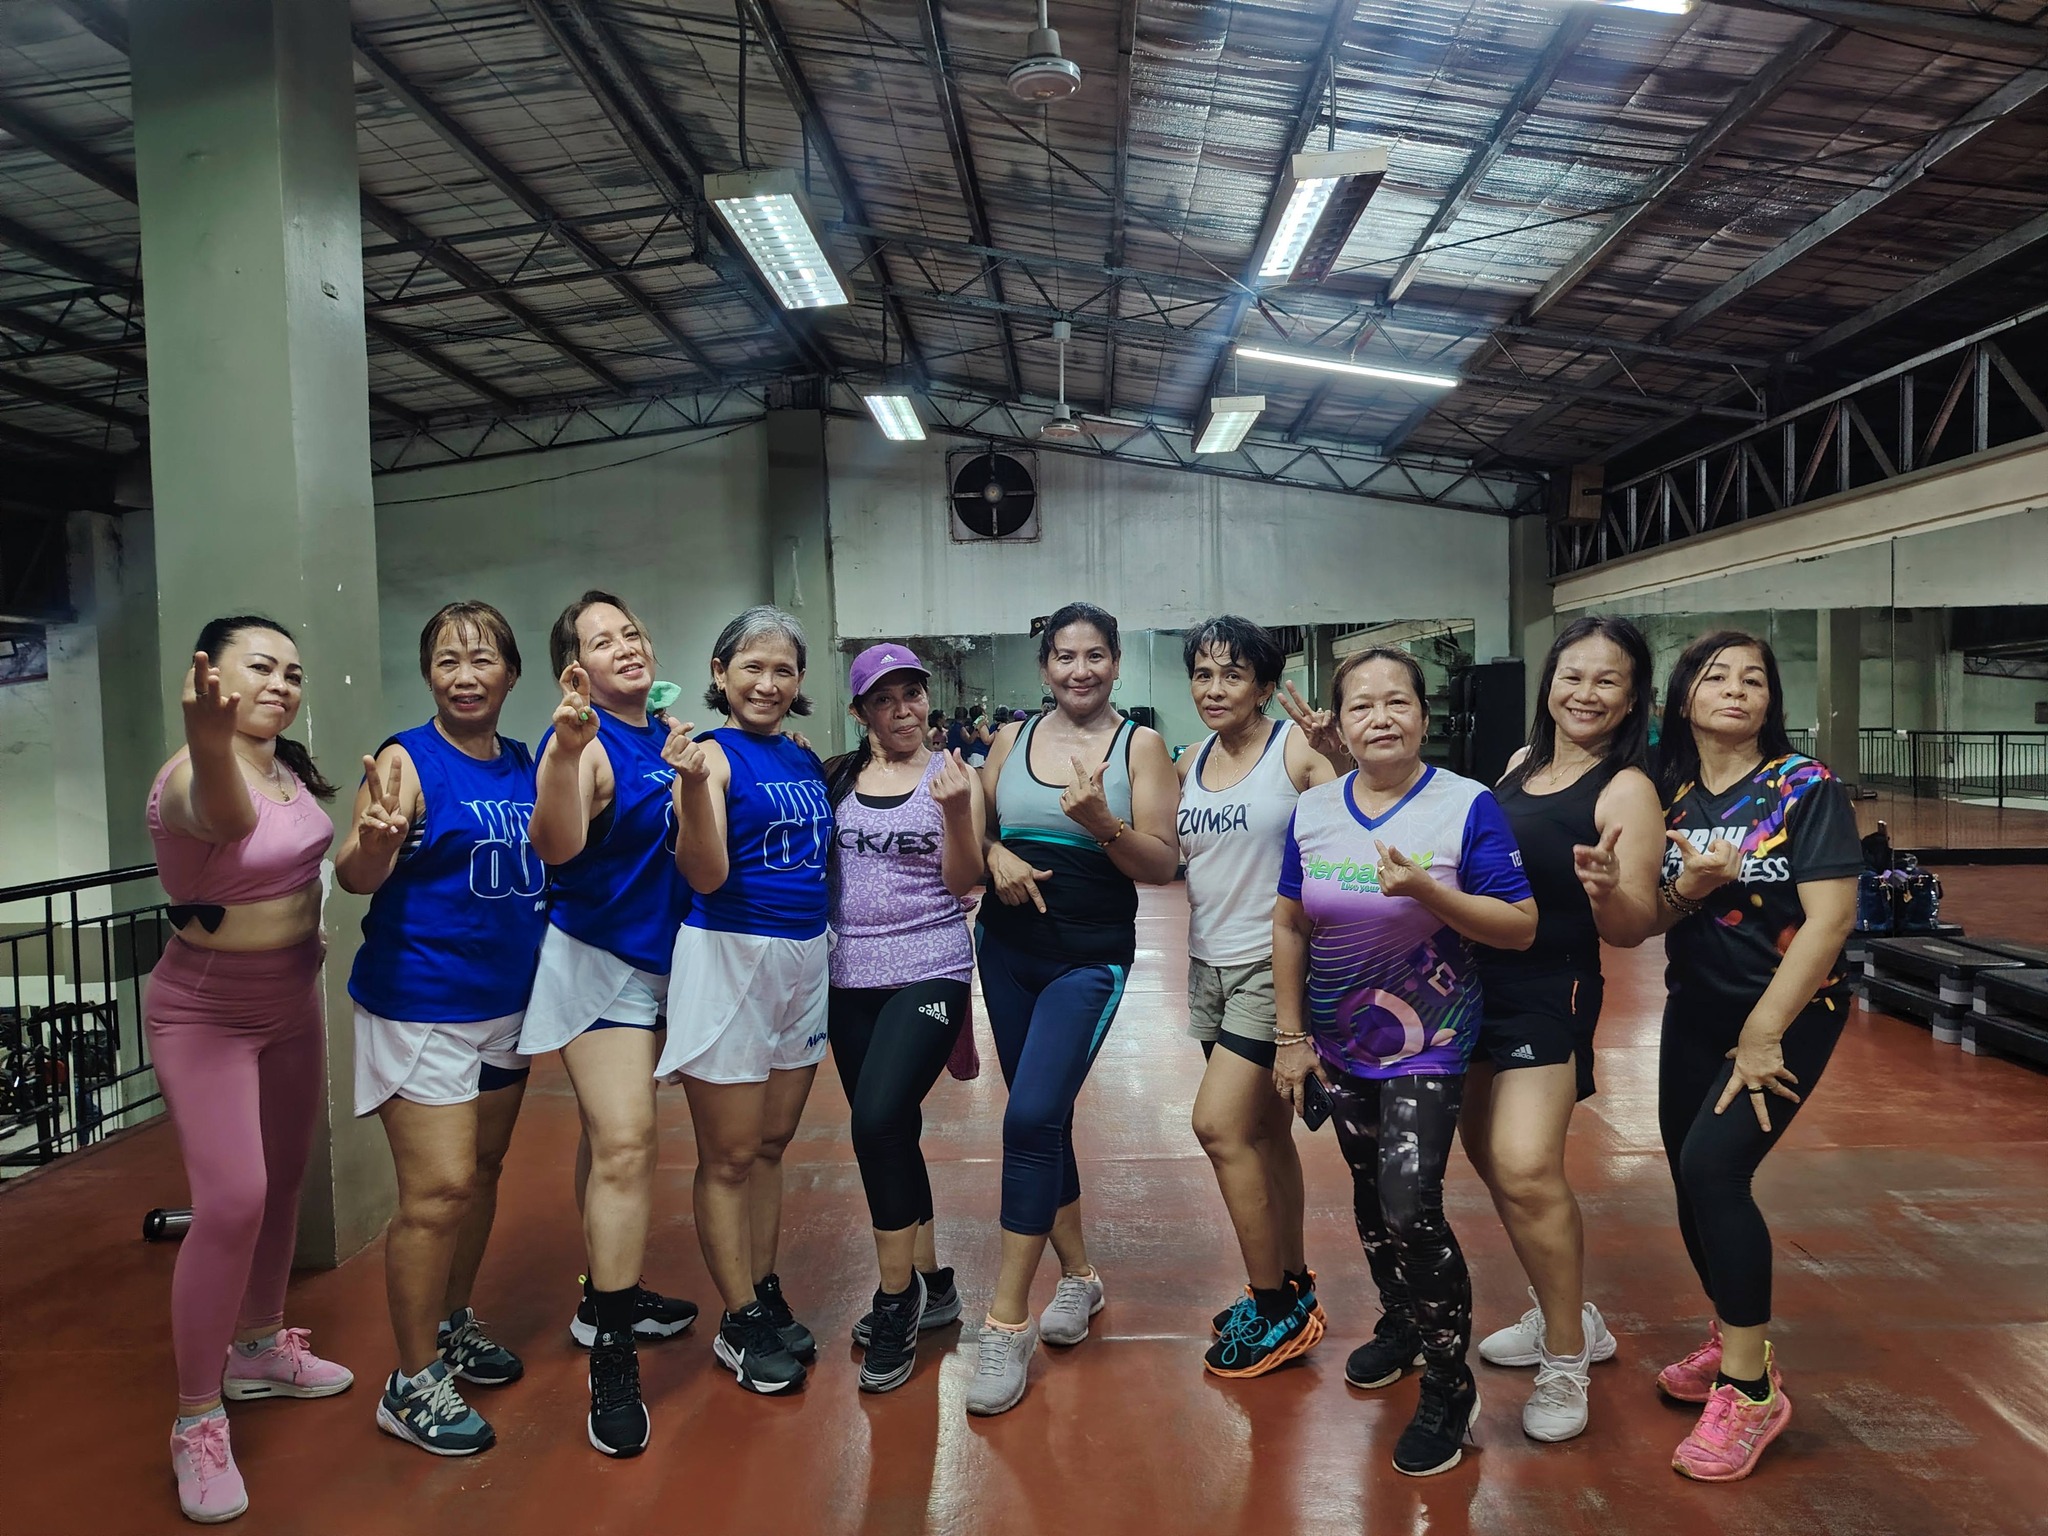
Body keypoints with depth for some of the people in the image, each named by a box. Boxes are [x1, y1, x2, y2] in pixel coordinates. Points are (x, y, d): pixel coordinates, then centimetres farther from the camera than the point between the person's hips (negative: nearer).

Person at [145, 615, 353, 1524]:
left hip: (292, 1002, 8)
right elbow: (222, 811, -53)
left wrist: (306, 936, 10)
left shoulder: (290, 766, 0)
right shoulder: (191, 776, -25)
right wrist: (210, 738, -72)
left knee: (283, 1183, 16)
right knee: (232, 1202, -16)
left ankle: (258, 1347, 37)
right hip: (205, 1014, -7)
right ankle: (196, 1420, 0)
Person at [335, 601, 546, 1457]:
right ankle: (412, 1384, 9)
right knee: (438, 1189, -6)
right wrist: (373, 843, -42)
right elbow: (357, 878, -21)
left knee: (482, 1171, 17)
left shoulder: (526, 765, 6)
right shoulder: (407, 760, -12)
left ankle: (454, 1324, 36)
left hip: (508, 1002, 7)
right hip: (420, 1007, -6)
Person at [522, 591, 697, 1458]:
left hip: (658, 962, 8)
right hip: (596, 962, -8)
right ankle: (610, 1353, -5)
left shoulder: (665, 737, 8)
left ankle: (608, 1296, 31)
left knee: (612, 1139, 18)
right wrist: (566, 750, -47)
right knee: (625, 1142, -14)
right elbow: (557, 845, -34)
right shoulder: (585, 742, -15)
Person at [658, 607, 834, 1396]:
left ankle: (766, 1298, 30)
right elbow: (706, 874, -21)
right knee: (729, 1158, 5)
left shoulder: (808, 760, 11)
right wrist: (692, 784, -33)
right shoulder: (713, 753, -10)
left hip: (806, 958, 7)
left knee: (772, 1145, 17)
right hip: (729, 955, -7)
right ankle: (740, 1323, 18)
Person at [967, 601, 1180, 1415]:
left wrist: (1102, 823, -25)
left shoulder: (1140, 745, -4)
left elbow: (1163, 865, -8)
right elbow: (972, 827, 9)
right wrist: (995, 855, -12)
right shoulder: (1012, 739, 6)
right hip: (1008, 951, 4)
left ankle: (1008, 1319, -3)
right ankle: (1077, 1273, 33)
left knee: (1031, 1118, -14)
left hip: (1091, 959, -4)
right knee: (1044, 1120, 13)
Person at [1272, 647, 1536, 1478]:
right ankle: (1399, 1323, 43)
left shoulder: (1468, 806, -13)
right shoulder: (1313, 810, -1)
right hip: (1339, 1043, 5)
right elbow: (1290, 922, 5)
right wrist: (1290, 1036, 5)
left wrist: (1427, 891, -29)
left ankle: (1449, 1386, 10)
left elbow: (1520, 927, -14)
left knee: (1410, 1206, -11)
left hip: (1426, 1043, -5)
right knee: (1369, 1193, 19)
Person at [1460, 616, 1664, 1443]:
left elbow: (1633, 929, -17)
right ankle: (1566, 1316, 36)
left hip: (1550, 995, -7)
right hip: (1478, 981, 8)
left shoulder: (1627, 790, -12)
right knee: (1488, 1155, 16)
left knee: (1526, 1169, -18)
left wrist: (1607, 888, -37)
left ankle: (1565, 1361, 4)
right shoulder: (1522, 763, 8)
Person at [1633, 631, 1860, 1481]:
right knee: (1690, 1178, 9)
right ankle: (1731, 1339, 32)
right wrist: (1686, 888, -20)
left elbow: (1829, 916, -18)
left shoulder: (1806, 787, -12)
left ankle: (1750, 1388, -5)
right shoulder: (1666, 793, 1)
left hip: (1790, 1013, -5)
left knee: (1713, 1166, -19)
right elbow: (1644, 921, 3)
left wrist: (1762, 1035, -19)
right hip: (1694, 1013, 5)